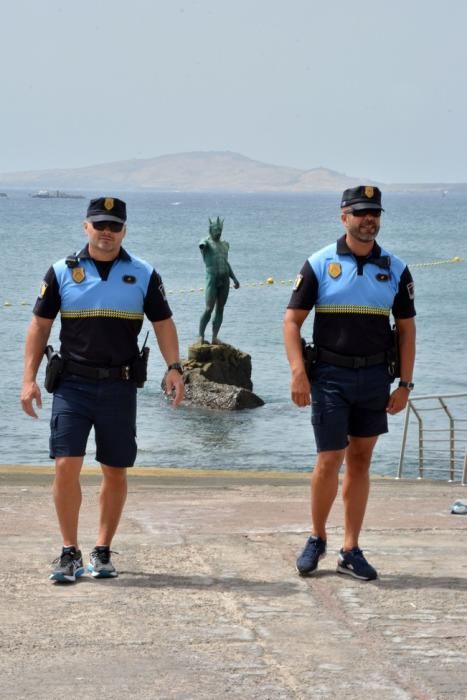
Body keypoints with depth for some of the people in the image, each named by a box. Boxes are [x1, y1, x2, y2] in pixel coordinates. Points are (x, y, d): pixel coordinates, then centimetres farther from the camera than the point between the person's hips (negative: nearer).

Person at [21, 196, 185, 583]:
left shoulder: (143, 275, 5)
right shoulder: (62, 272, 3)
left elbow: (163, 323, 8)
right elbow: (40, 324, 6)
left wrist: (174, 367, -6)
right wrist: (29, 378, -1)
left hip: (119, 387, 1)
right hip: (72, 384, -1)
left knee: (115, 471, 5)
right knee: (66, 466, -9)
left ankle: (103, 551, 17)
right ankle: (70, 552, 1)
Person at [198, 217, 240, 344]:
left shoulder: (224, 244, 20)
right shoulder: (207, 242, 0)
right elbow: (202, 245, -26)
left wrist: (234, 279, 26)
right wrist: (202, 246, -49)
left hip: (225, 279, 6)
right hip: (212, 278, -6)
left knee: (220, 309, 2)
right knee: (209, 309, -13)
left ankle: (215, 337, 3)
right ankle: (201, 336, -10)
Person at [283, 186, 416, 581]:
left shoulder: (395, 269, 4)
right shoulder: (320, 264, -3)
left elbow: (406, 329, 8)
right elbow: (292, 320, -3)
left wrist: (405, 384, 2)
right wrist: (298, 373, -14)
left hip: (375, 377, 3)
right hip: (330, 375, -3)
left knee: (360, 461, 7)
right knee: (330, 461, -5)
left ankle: (351, 551, 12)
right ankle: (317, 539, 16)